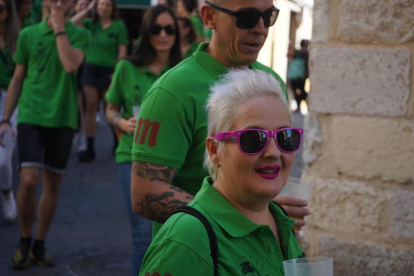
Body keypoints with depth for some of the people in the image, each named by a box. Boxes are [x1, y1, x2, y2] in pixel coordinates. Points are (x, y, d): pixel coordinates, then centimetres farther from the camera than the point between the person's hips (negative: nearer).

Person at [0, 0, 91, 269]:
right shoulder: (28, 34, 5)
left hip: (63, 119, 1)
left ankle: (39, 244, 23)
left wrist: (59, 27, -12)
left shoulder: (80, 34, 2)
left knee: (53, 183, 8)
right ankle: (24, 241, 9)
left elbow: (71, 65, -18)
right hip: (31, 116, 0)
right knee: (29, 180, -12)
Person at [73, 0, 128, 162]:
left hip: (109, 71, -3)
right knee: (90, 107, 0)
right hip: (90, 69, 3)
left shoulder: (119, 26, -1)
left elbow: (122, 52, -5)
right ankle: (89, 148, 2)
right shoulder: (91, 24, 7)